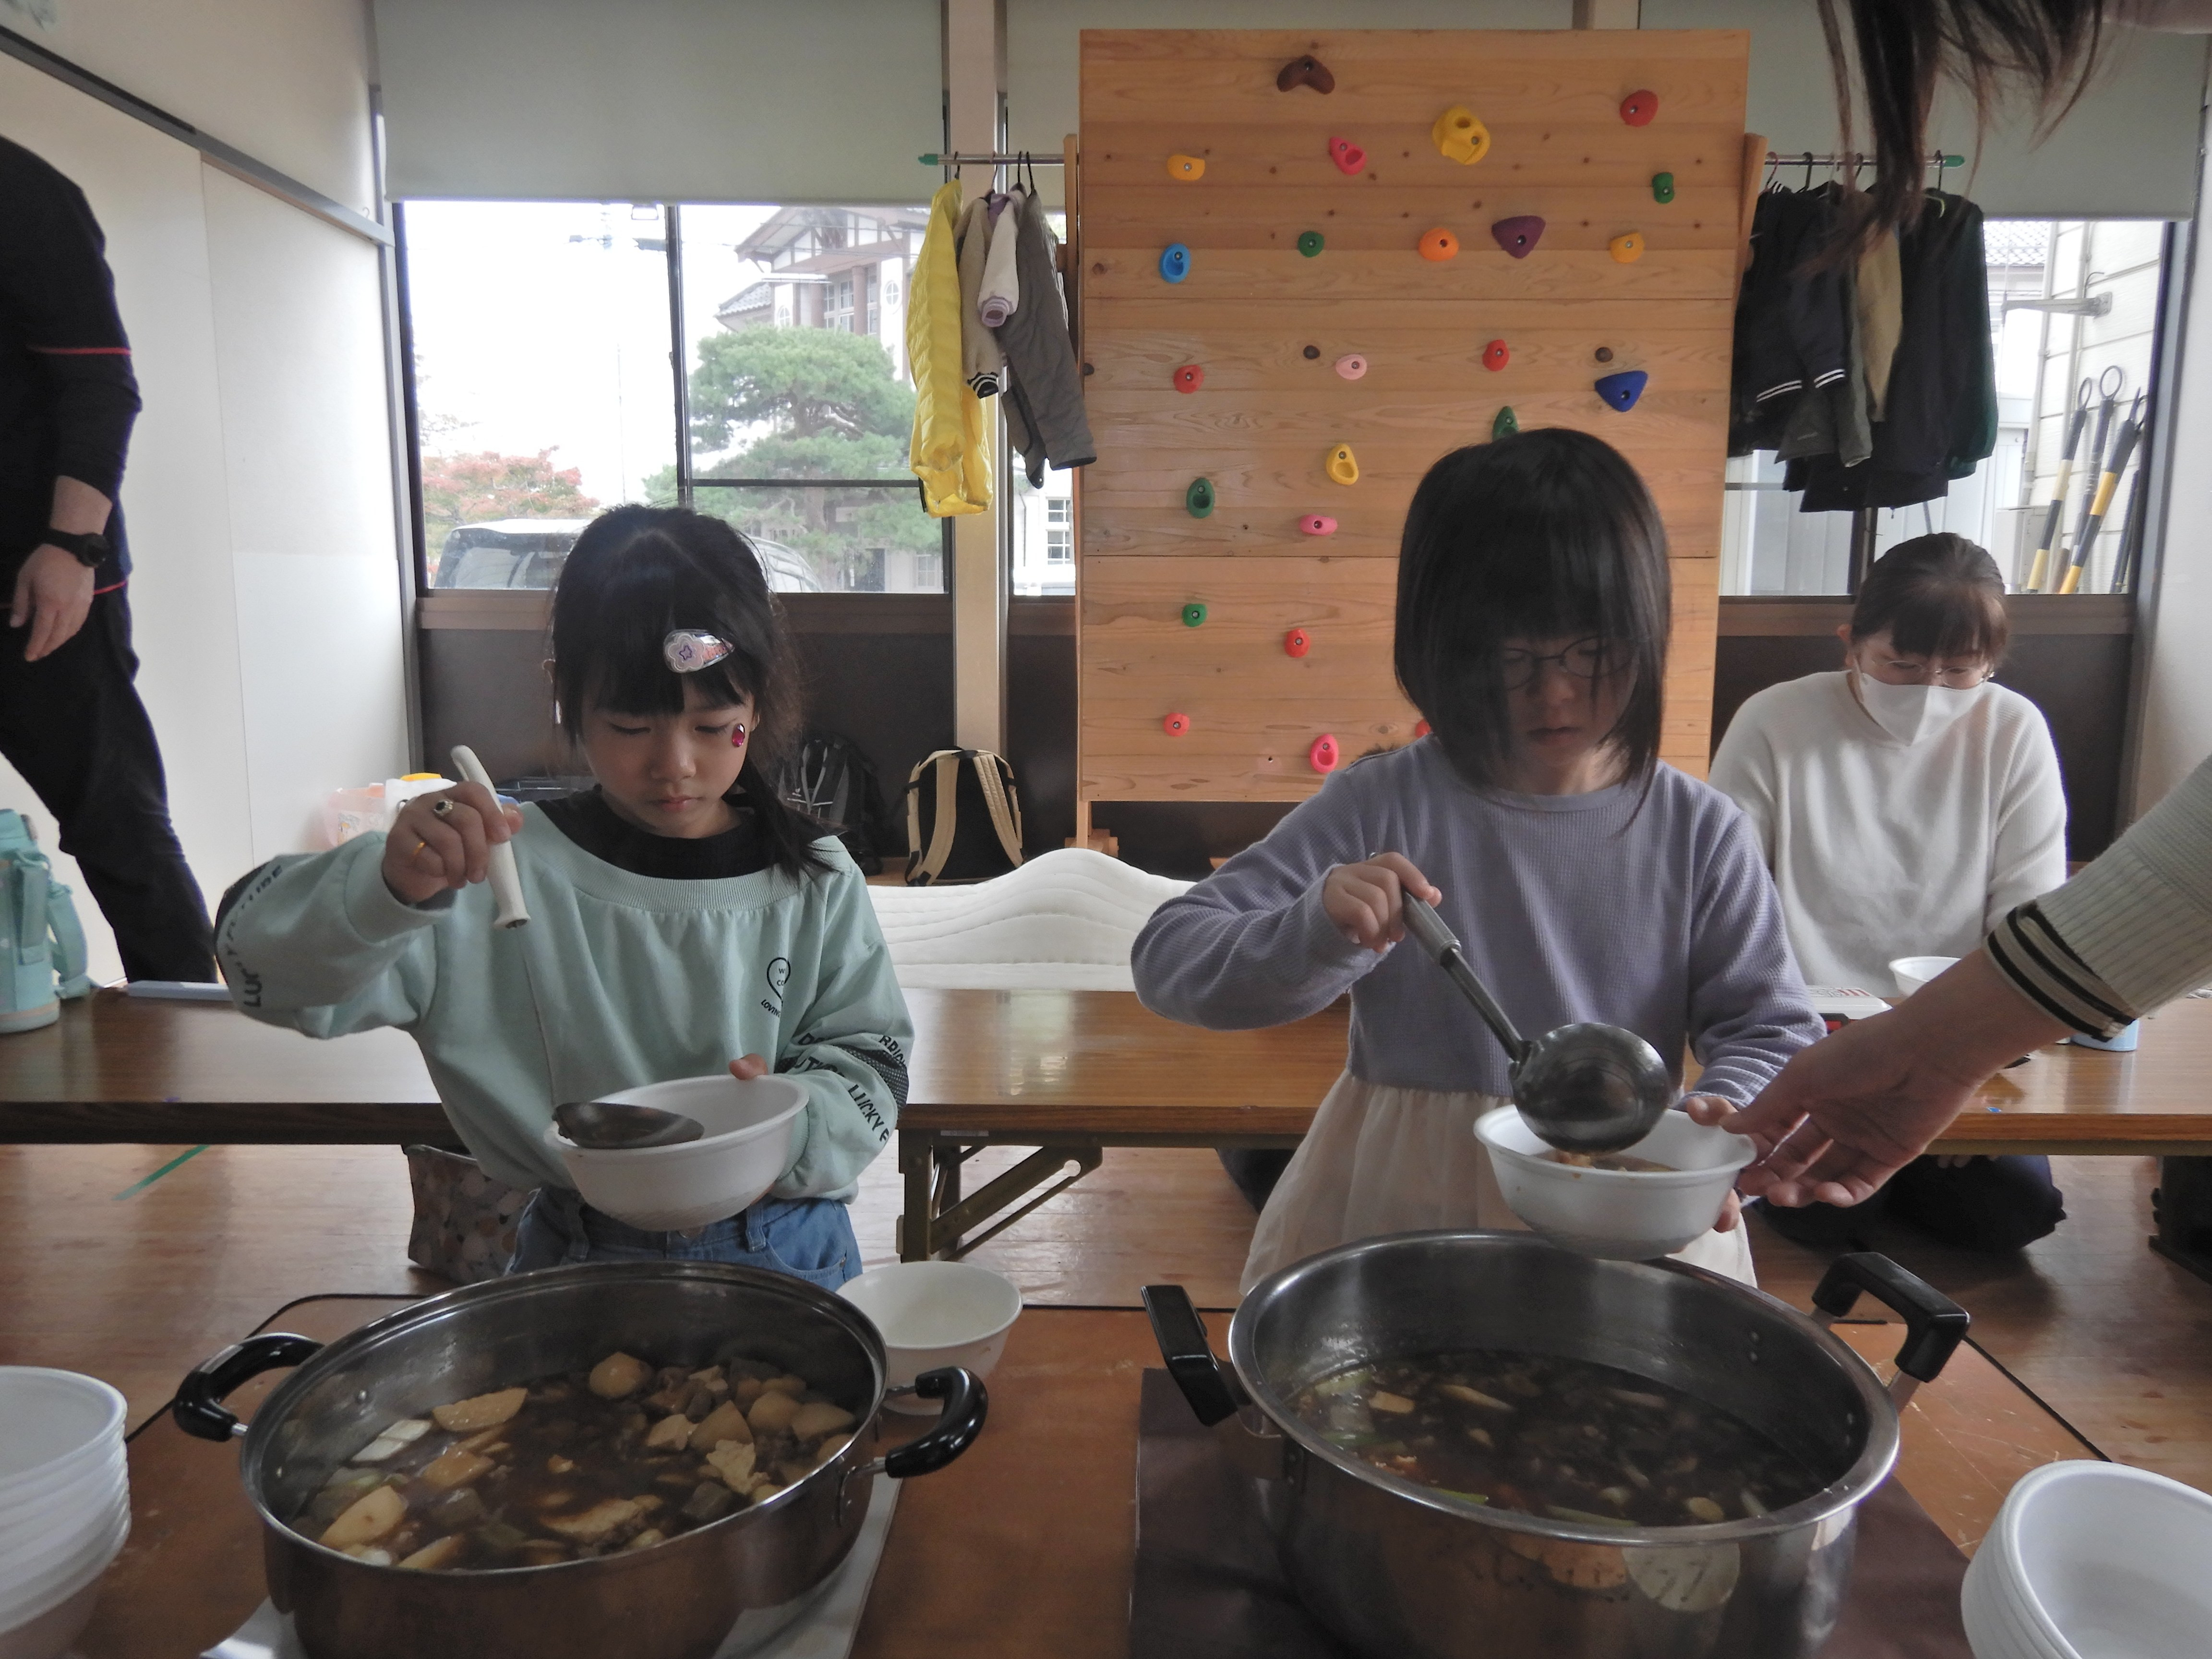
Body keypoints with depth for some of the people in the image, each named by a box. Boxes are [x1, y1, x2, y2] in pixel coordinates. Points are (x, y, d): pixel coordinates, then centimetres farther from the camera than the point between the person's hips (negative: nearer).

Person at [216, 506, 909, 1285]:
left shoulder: (813, 881, -2)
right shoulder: (503, 869, -8)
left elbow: (870, 1056, 4)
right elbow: (263, 958, -10)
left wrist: (793, 1120, -17)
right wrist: (389, 887, -30)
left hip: (787, 1255, 1)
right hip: (580, 1255, -1)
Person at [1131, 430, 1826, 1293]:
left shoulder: (1698, 832, -1)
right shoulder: (1381, 809, -7)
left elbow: (1770, 1028, 4)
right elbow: (1168, 958, -10)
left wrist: (1725, 1124, -18)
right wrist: (1317, 938, -28)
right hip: (1400, 1204, -1)